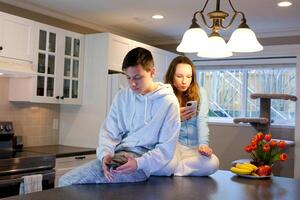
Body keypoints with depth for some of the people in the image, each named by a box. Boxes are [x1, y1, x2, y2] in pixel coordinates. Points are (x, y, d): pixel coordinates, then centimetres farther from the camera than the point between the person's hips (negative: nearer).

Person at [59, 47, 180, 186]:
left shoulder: (168, 102, -6)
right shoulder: (122, 96, 7)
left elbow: (166, 149, -8)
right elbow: (109, 132, 6)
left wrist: (138, 163, -23)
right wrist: (106, 154, -16)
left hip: (143, 161, -5)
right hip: (116, 156, 5)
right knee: (67, 180, -10)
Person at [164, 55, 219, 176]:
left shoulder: (200, 93, 1)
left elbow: (202, 121, -10)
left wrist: (203, 144, -26)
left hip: (193, 147, 2)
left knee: (212, 163, -30)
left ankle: (173, 170, -14)